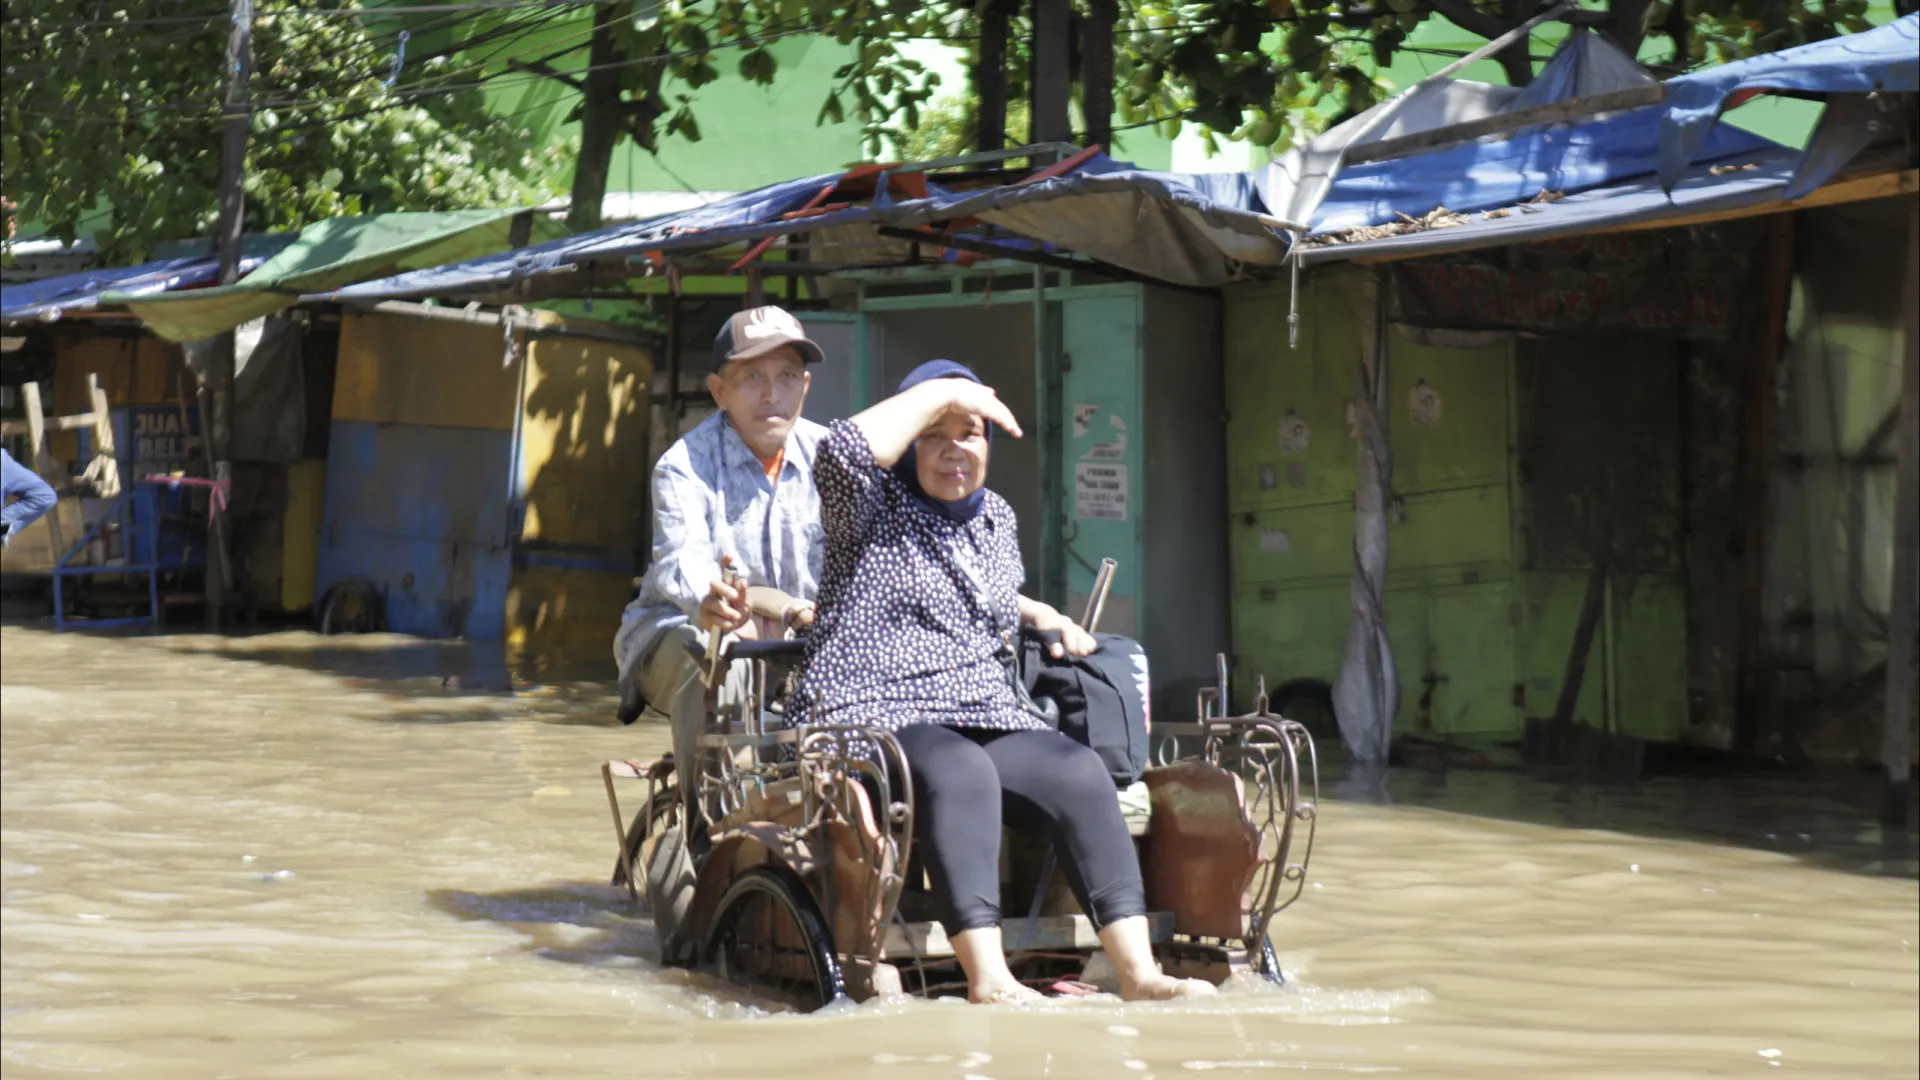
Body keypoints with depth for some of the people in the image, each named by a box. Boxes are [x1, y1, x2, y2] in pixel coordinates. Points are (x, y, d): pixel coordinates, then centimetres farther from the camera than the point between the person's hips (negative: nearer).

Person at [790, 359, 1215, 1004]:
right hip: (877, 721, -6)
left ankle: (1138, 973, -34)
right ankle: (987, 978, -47)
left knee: (1081, 772, -24)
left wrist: (1043, 617, 24)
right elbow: (843, 452, -20)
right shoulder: (872, 508, 4)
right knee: (961, 769, -39)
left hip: (992, 720, 6)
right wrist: (940, 393, -11)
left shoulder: (996, 518, 23)